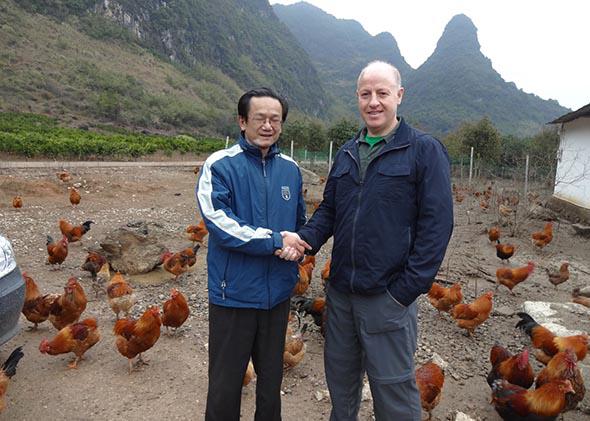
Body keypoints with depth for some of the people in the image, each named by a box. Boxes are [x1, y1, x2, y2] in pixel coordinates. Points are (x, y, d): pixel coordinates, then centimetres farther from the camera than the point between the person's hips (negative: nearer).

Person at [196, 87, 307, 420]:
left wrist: (295, 248, -6)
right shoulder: (220, 165, -10)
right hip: (234, 293, -4)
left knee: (272, 376, 23)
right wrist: (275, 241, -20)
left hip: (278, 292, 5)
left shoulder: (290, 168, 6)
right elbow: (219, 224, -21)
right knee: (226, 383, 13)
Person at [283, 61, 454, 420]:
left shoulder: (425, 150, -7)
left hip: (388, 295, -5)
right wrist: (306, 238, -5)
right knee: (340, 377, 22)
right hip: (340, 290, 6)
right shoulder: (347, 154, 11)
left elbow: (437, 224, -12)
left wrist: (407, 290, -16)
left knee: (394, 390, 9)